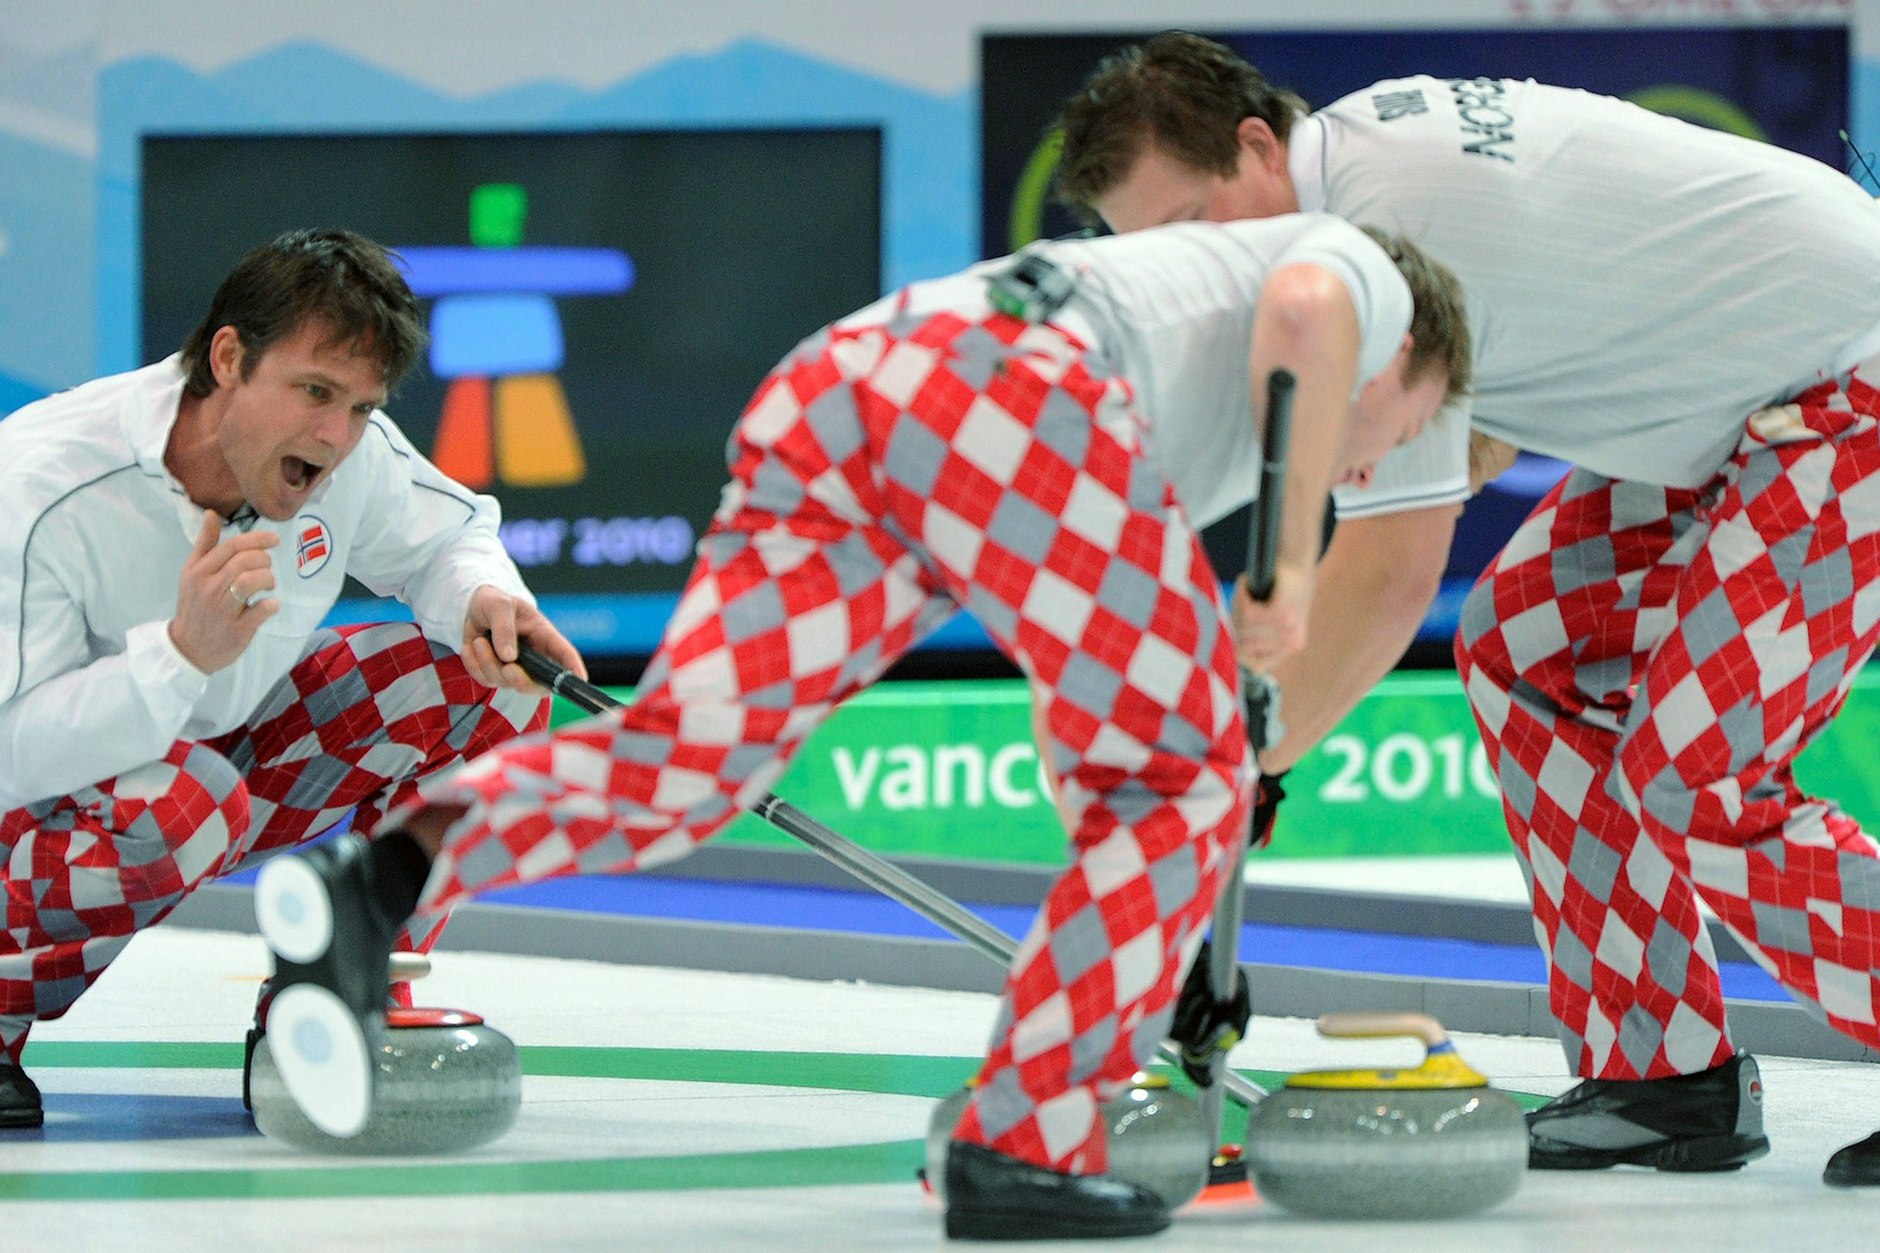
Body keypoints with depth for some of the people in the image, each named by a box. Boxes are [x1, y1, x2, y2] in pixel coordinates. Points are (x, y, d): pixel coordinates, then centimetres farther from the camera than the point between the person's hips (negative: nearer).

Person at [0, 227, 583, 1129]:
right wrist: (184, 651, -46)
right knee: (186, 804, -40)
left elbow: (449, 536, 7)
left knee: (484, 684, -9)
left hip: (221, 739, 7)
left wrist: (485, 598, -17)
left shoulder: (350, 451, -15)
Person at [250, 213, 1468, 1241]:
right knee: (1185, 779, 9)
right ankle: (1024, 1145, 1)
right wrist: (1293, 565, 3)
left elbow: (1094, 749, 49)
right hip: (1013, 399, -7)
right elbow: (1306, 308, -2)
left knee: (684, 756, -7)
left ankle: (385, 881, -31)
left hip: (822, 390, 7)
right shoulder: (1364, 276, 29)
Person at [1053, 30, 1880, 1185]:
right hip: (1751, 395, 11)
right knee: (1522, 649, 6)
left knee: (1695, 782, -15)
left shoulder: (1389, 219, -25)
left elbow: (1389, 575, -23)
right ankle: (1665, 1080, 8)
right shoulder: (1366, 135, 5)